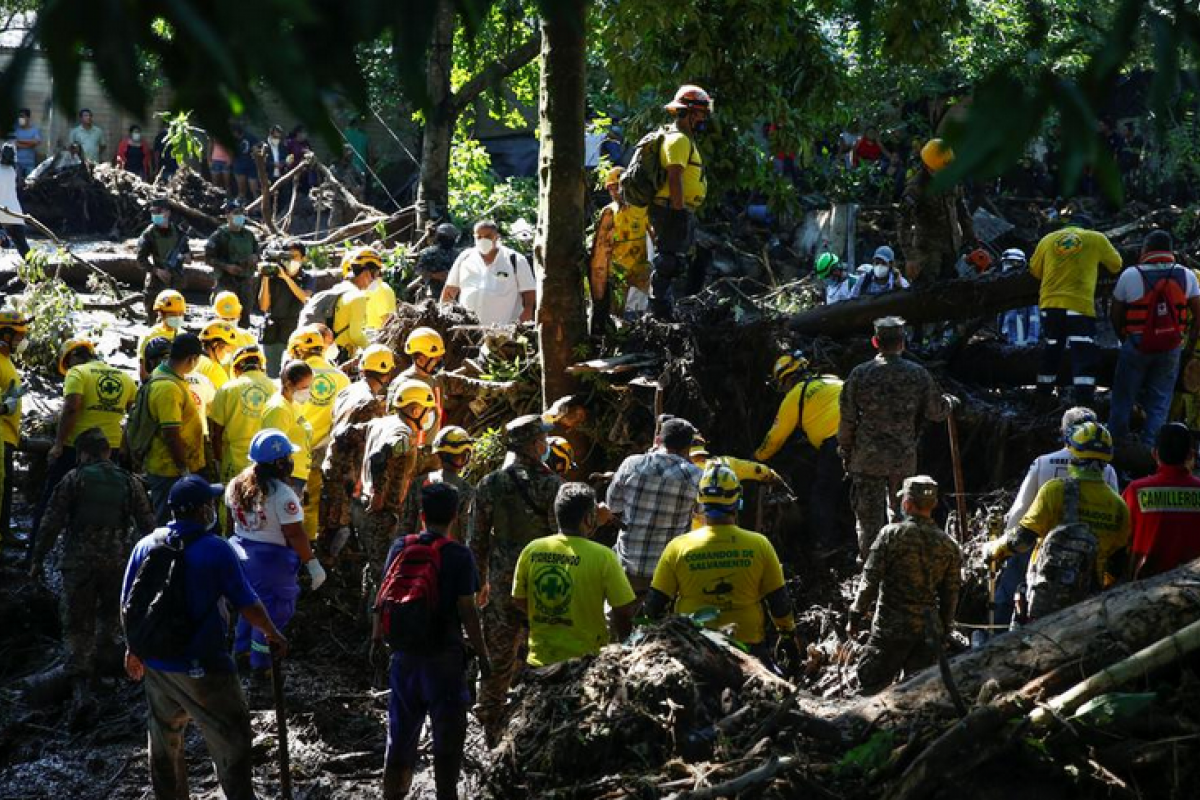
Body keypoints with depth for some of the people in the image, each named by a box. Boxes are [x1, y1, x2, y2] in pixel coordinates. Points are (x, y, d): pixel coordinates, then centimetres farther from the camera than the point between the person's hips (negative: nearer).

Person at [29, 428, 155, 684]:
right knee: (109, 614, 24)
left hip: (79, 562, -2)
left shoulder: (74, 478, -2)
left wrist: (37, 559, 2)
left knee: (76, 618, 5)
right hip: (118, 563, 2)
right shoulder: (130, 482, 7)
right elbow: (147, 525, 7)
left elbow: (52, 522, -4)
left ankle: (80, 659, -10)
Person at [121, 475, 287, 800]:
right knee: (233, 743, 4)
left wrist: (134, 648, 21)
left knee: (164, 743, 21)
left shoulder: (145, 546, -2)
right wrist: (273, 634, 7)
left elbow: (128, 605, 6)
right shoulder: (215, 549, -16)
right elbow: (248, 606, -11)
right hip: (202, 667, -6)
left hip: (156, 663, 6)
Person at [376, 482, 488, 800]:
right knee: (447, 735, 6)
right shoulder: (459, 555, -11)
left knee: (401, 730, 14)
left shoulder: (400, 547, 0)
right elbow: (467, 611, -12)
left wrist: (378, 641, 17)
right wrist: (482, 655, -3)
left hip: (405, 654, 4)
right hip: (444, 655, -4)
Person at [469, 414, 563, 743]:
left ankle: (492, 728, 17)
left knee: (499, 653, 11)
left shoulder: (490, 484, -1)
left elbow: (478, 539, 5)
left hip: (503, 580, 3)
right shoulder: (552, 485, -12)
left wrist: (480, 581, 16)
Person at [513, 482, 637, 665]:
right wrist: (622, 643, 9)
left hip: (539, 658, 4)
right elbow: (624, 611, -11)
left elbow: (518, 602, 7)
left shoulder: (531, 550, -3)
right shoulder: (602, 556, -15)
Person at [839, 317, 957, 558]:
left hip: (867, 459, -1)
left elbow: (847, 418, -2)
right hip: (904, 458, 1)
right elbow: (935, 412, 4)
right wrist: (950, 403, 27)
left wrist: (845, 451, 11)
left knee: (869, 517, 7)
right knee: (902, 513, 16)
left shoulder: (860, 375, -7)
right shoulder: (918, 374, -4)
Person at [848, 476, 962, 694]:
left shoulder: (892, 534, -9)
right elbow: (951, 593, 9)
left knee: (871, 684, 3)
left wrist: (857, 614, 1)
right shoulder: (948, 545, 4)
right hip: (929, 631, 4)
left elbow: (871, 579, -9)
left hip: (891, 627, -4)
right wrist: (945, 629, 20)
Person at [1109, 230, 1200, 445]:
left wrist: (1123, 339, 15)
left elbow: (1115, 315, -1)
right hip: (1171, 350, 1)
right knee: (1159, 402, 10)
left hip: (1136, 345, -1)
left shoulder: (1130, 275, -7)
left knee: (1123, 398, 13)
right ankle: (1149, 447, 4)